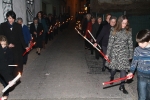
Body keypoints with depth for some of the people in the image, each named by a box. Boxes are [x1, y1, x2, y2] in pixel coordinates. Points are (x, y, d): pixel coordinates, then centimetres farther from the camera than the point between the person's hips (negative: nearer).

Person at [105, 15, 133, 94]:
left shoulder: (128, 32, -1)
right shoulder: (114, 31, -5)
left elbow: (130, 44, 4)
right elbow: (110, 42, -3)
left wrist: (130, 55, 5)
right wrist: (107, 53, -3)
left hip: (124, 53, 1)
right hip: (114, 52, -1)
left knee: (123, 68, -1)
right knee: (113, 67, 9)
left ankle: (122, 86, 11)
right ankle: (112, 78, 42)